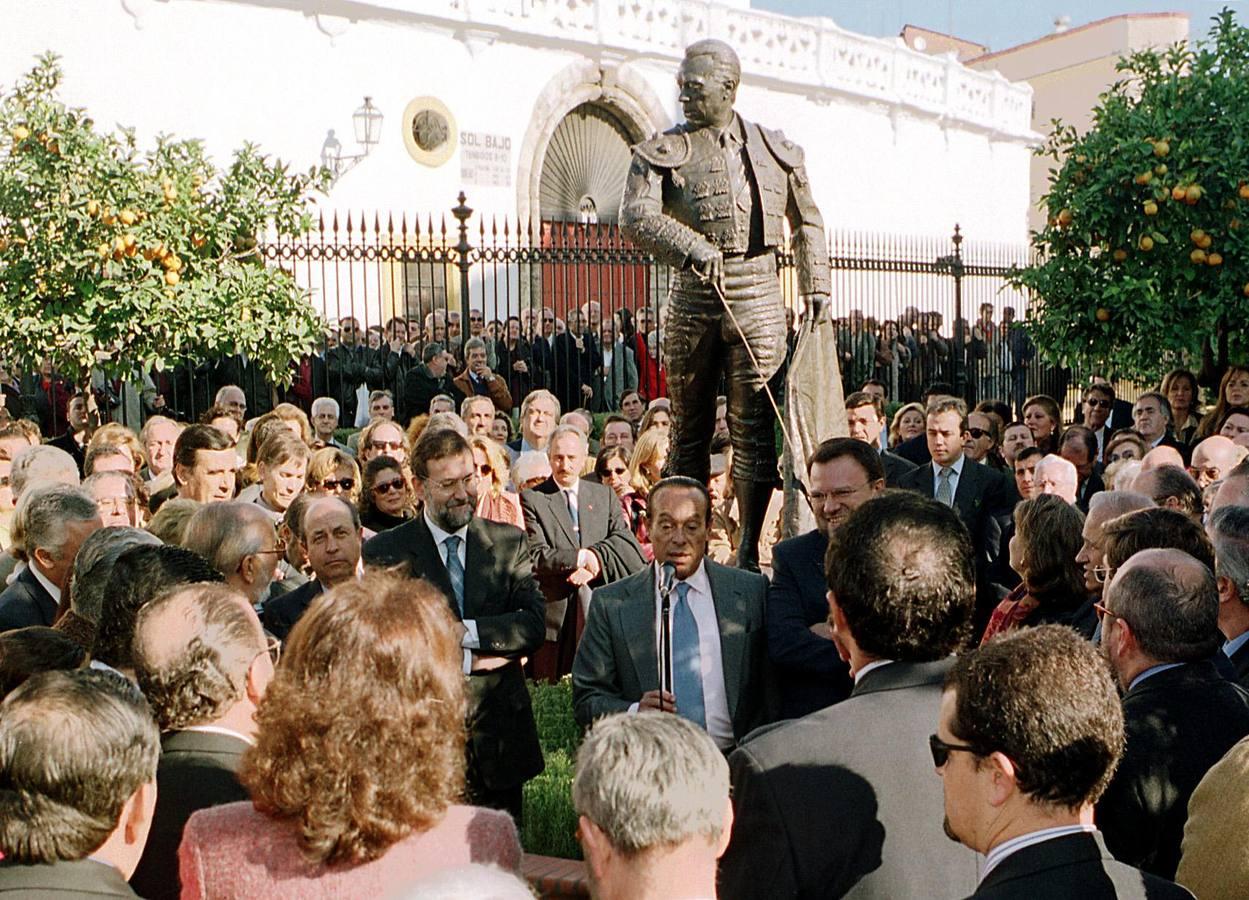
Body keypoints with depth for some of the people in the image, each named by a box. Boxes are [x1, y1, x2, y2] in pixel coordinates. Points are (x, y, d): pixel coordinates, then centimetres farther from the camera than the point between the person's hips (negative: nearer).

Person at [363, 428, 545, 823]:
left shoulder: (510, 543, 6)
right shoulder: (385, 552, -1)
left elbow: (534, 624, -4)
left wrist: (463, 630, -15)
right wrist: (468, 659, -13)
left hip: (499, 730, 2)